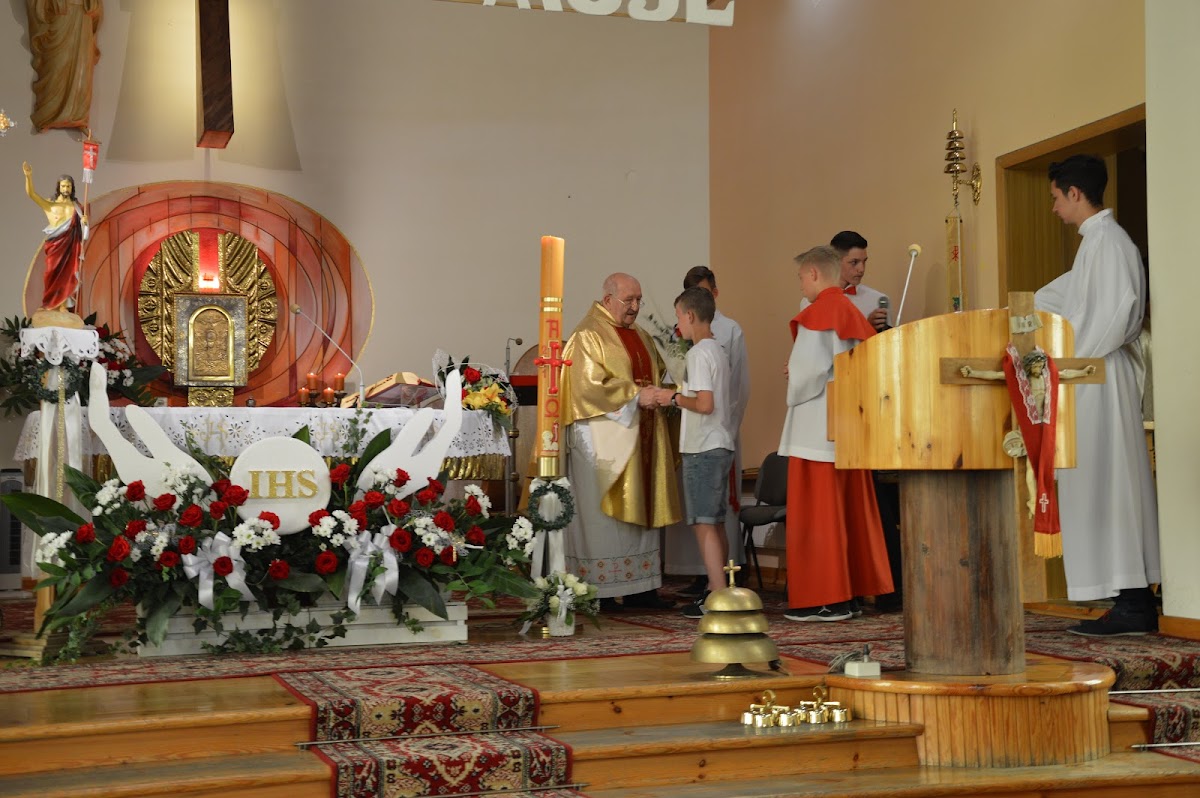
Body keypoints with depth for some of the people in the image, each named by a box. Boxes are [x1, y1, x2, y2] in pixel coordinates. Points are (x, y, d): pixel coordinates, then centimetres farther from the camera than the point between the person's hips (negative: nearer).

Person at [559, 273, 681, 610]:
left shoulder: (640, 337, 18)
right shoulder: (587, 336, -7)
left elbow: (657, 374, 25)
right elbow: (590, 385, -17)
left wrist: (658, 393, 2)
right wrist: (635, 394, -19)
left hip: (640, 437, 8)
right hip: (603, 437, -8)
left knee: (641, 509, 7)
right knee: (602, 510, -6)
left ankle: (638, 587, 11)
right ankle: (597, 590, -1)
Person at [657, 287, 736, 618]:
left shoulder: (699, 353, -14)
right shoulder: (718, 350, 15)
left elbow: (705, 403, -22)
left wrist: (675, 399, -8)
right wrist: (680, 396, 18)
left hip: (702, 450, -10)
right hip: (721, 446, 10)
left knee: (703, 524, -8)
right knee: (715, 523, 14)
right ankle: (716, 589, 22)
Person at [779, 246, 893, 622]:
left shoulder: (817, 313, -12)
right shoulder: (853, 312, 14)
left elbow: (807, 367, -22)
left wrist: (793, 391, -1)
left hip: (817, 427, -9)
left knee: (817, 511, -4)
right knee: (850, 507, 12)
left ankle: (824, 599, -2)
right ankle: (855, 587, 17)